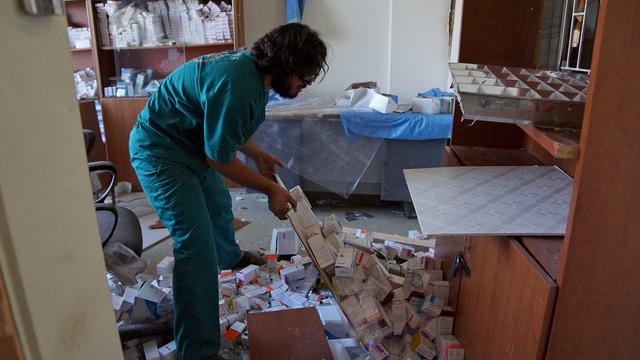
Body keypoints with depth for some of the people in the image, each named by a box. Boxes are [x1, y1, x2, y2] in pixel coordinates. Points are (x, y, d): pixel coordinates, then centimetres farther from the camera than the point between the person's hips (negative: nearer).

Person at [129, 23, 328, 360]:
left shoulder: (253, 68, -2)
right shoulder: (237, 85, -33)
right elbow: (219, 158, -25)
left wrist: (256, 153, 11)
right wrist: (270, 189, -16)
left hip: (191, 142, 10)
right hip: (159, 151, -10)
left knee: (219, 206, 29)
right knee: (196, 243, -15)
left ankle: (230, 257, 61)